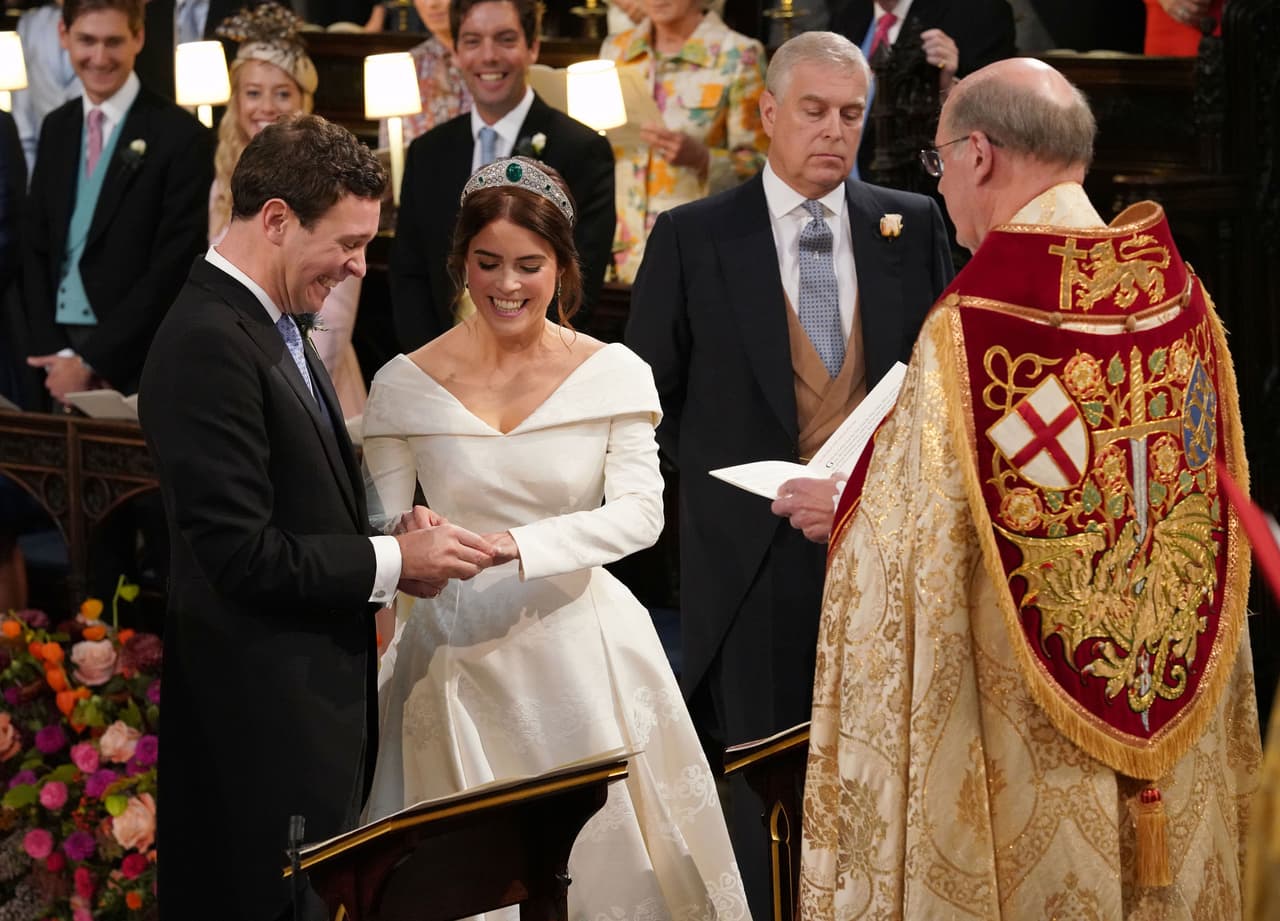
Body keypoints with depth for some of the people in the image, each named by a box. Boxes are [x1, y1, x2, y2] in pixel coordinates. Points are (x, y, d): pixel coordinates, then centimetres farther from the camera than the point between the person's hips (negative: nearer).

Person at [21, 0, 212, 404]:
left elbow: (172, 267, -12)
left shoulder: (181, 135, -8)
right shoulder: (55, 129, 11)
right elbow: (35, 249, 11)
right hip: (60, 360, 5)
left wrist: (90, 362, -12)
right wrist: (53, 351, -3)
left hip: (138, 370, -5)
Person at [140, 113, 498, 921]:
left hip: (317, 691, 10)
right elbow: (242, 554, -22)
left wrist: (394, 542, 2)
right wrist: (392, 561, -11)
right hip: (269, 714, -10)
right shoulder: (208, 342, -18)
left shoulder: (275, 327, 12)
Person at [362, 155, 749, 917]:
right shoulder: (408, 383, -1)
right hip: (454, 655, 0)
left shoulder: (614, 374, -2)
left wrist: (517, 544, -27)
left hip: (581, 650, 0)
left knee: (602, 855, 4)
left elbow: (642, 511, -12)